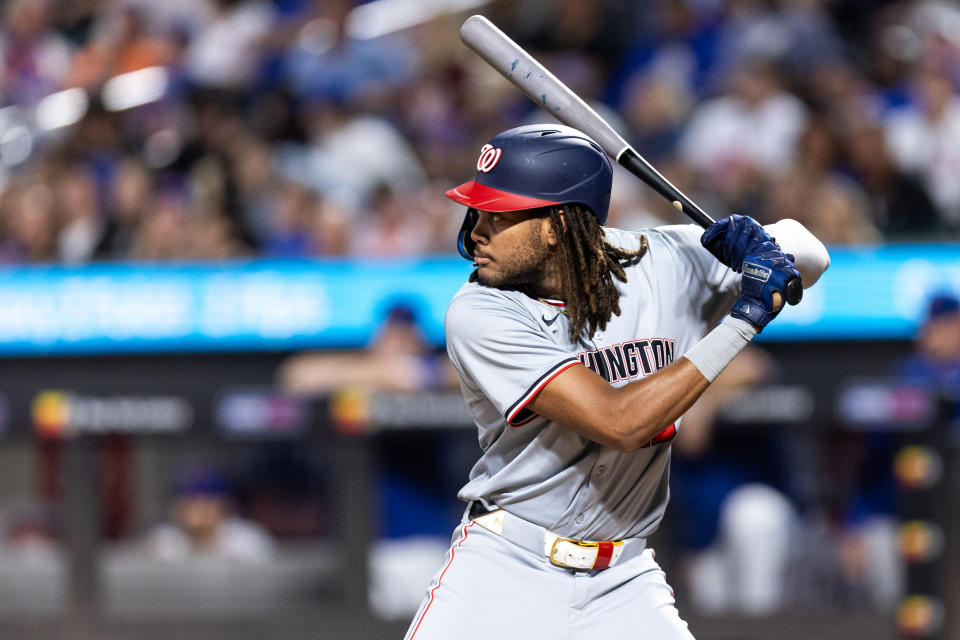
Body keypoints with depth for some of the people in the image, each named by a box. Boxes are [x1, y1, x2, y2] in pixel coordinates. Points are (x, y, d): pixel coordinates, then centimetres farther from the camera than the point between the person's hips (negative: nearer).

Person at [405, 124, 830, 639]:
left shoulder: (661, 264, -6)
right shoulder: (478, 316, -18)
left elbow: (810, 258, 9)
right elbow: (619, 423, -25)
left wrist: (755, 244, -15)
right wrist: (743, 321, -23)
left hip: (621, 584, 3)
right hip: (504, 572, -3)